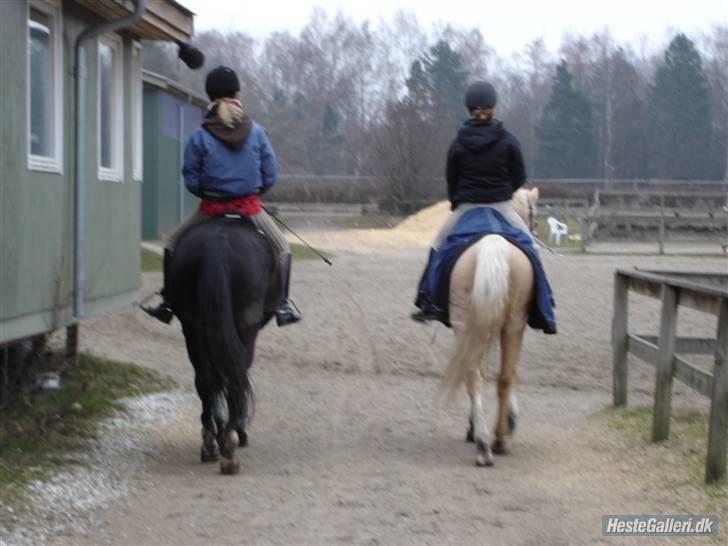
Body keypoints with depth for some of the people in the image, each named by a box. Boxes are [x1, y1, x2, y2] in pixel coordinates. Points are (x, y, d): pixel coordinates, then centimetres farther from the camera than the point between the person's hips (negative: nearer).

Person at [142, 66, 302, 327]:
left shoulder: (199, 136, -8)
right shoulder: (256, 131, -4)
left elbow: (191, 181, -3)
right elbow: (270, 176, -1)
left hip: (211, 208, 0)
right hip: (250, 207, 1)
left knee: (173, 244, 21)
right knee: (282, 248, 22)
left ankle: (168, 303, 18)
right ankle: (282, 304, 11)